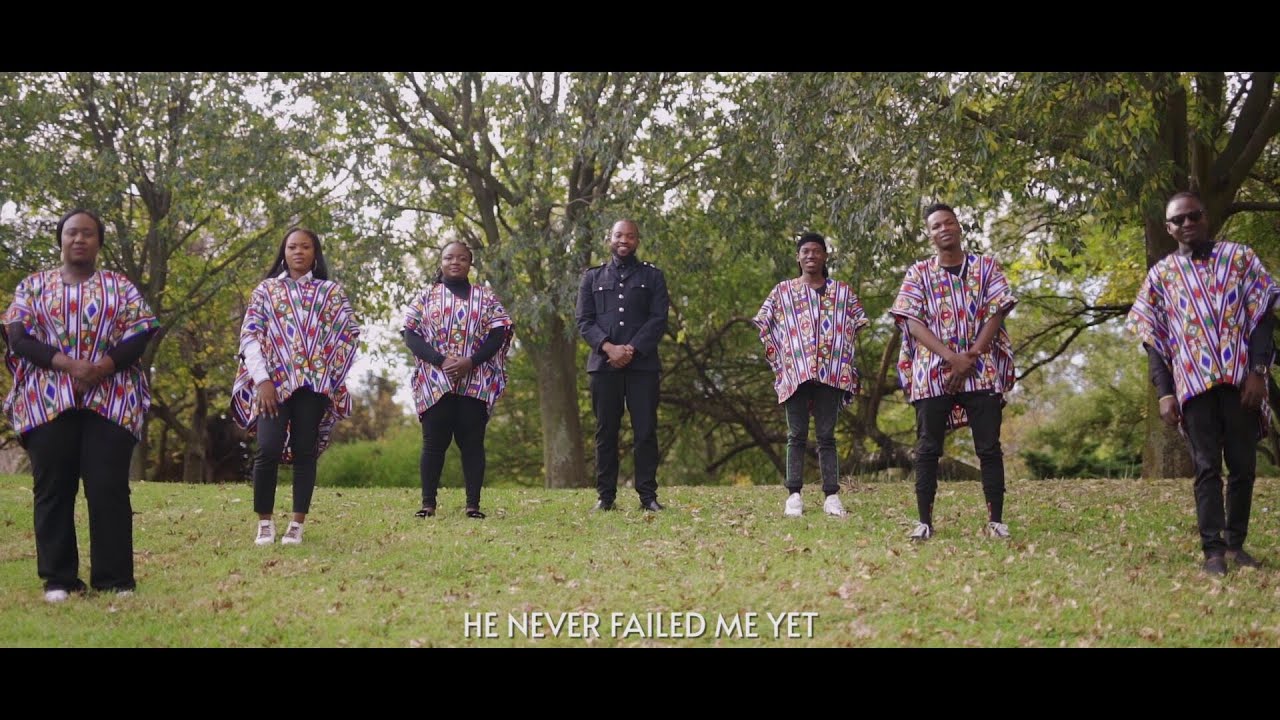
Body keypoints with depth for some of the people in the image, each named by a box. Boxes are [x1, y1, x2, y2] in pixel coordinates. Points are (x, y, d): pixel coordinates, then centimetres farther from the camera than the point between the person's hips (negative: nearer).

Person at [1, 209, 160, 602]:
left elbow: (141, 334, 3)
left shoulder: (121, 286, 14)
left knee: (109, 488, -5)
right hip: (47, 401, 1)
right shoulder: (33, 285, 14)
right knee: (53, 488, 0)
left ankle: (115, 578, 0)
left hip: (109, 401, -1)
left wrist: (104, 367, -14)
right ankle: (58, 578, 6)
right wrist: (67, 364, -13)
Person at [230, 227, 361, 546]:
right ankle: (265, 522, 1)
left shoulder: (332, 291, 12)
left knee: (305, 452, 0)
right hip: (274, 382, 0)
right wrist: (262, 379, -8)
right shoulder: (266, 289, 12)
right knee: (269, 450, -13)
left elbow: (350, 334, 6)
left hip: (314, 383, 1)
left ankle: (297, 524, 5)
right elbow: (249, 335, 4)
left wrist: (332, 374, -3)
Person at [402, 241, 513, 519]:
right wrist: (441, 361, -13)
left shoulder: (486, 297, 11)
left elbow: (498, 334, 2)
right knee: (434, 442, -1)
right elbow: (411, 334, 2)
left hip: (476, 383, 0)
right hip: (435, 383, 0)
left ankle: (473, 503, 3)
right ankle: (428, 503, 4)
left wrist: (471, 362, -13)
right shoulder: (426, 297, 11)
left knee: (472, 443, 0)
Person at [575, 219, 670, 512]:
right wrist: (609, 348, -11)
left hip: (642, 364, -1)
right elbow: (584, 321, 6)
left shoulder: (652, 276, 11)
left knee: (645, 431, -2)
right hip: (603, 364, 1)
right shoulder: (592, 277, 15)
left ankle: (648, 496, 3)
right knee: (606, 432, 3)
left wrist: (632, 349, -12)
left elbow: (659, 319, 1)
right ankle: (605, 496, 8)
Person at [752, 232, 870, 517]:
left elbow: (859, 324, 15)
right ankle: (794, 495, 2)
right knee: (797, 435, 1)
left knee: (826, 435, 2)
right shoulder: (783, 291, 10)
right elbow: (764, 325, 11)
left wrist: (846, 360, 7)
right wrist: (779, 361, 3)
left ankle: (832, 496, 2)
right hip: (796, 373, 0)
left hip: (831, 373, 0)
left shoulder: (842, 291, 11)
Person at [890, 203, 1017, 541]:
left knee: (989, 447, -1)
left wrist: (971, 356, -13)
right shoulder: (918, 273, 7)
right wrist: (952, 357, -14)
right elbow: (912, 322, -3)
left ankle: (996, 519, 5)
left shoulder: (986, 267, 8)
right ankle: (924, 521, 6)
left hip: (983, 371, 0)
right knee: (927, 448, 0)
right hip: (932, 373, 0)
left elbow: (995, 313, 0)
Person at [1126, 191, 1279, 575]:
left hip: (1241, 379, 0)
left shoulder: (1239, 257, 8)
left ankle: (1236, 543, 15)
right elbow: (1154, 341, 7)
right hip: (1194, 383, 0)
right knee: (1207, 467, -1)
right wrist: (1165, 393, -2)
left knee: (1243, 465, 4)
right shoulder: (1160, 274, 9)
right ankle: (1213, 550, -1)